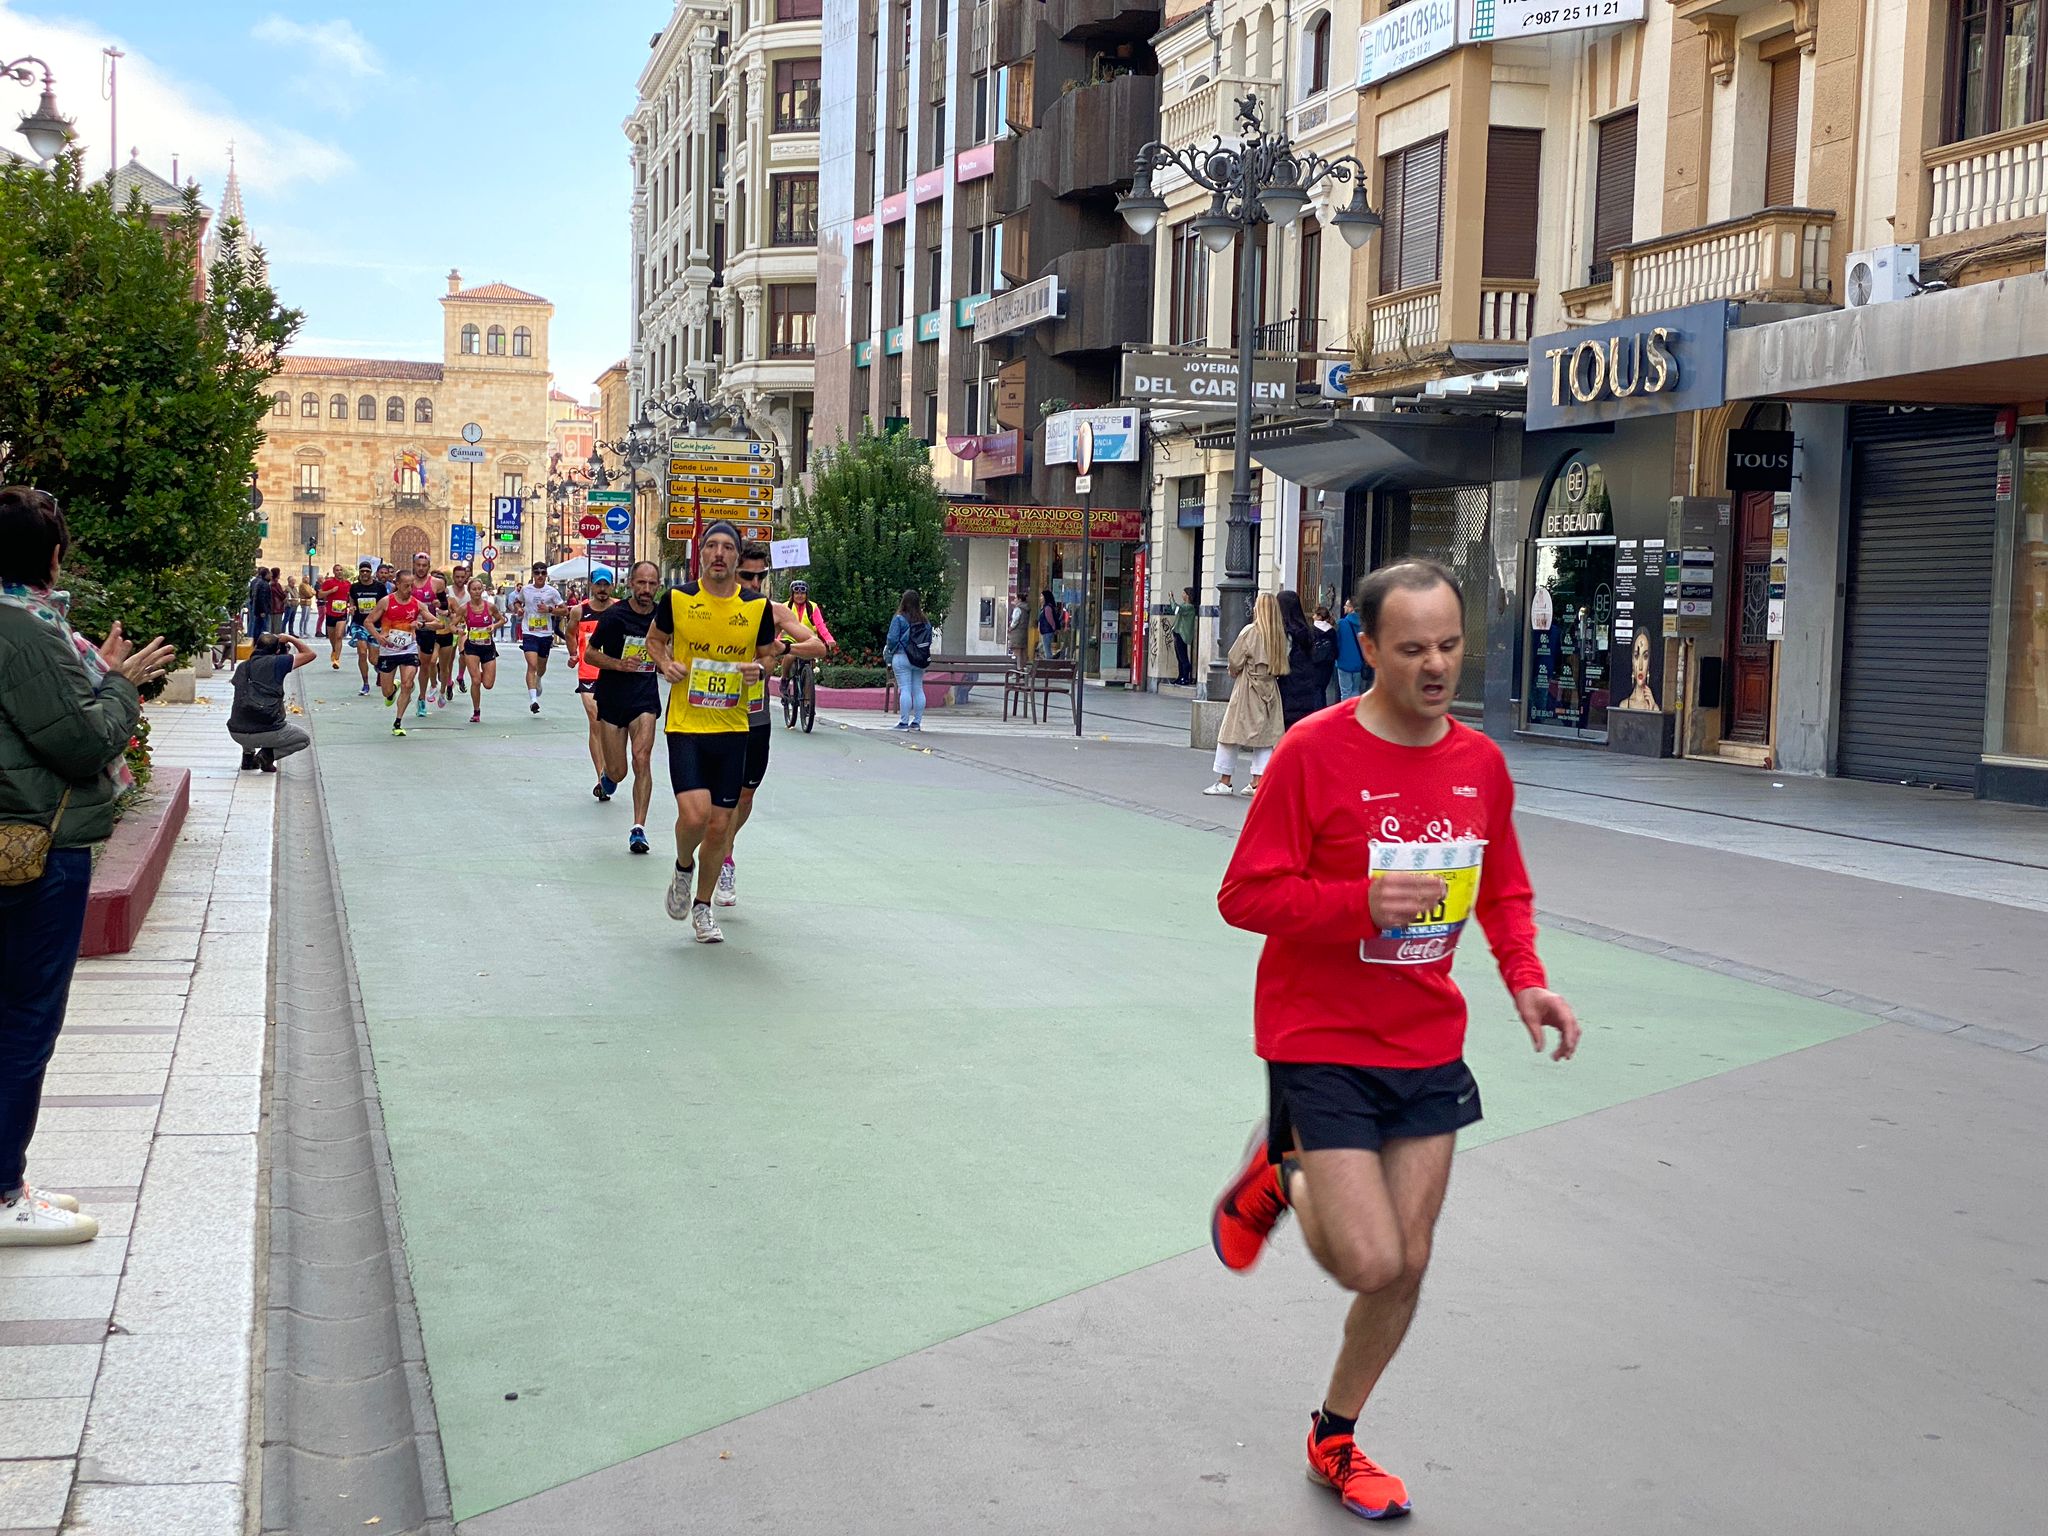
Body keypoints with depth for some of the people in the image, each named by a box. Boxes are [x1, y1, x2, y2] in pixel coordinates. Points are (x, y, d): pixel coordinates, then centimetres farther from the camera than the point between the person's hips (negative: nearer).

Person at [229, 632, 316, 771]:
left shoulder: (242, 667, 13)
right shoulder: (276, 663, -3)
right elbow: (309, 654, 6)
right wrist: (290, 638, 18)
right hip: (267, 732, -6)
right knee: (305, 738, 19)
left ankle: (248, 755, 23)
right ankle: (268, 754, -1)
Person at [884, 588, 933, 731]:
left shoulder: (899, 619, -8)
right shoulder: (925, 621, 6)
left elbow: (892, 640, -9)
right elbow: (929, 641, 8)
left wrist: (888, 659, 2)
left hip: (902, 657, -5)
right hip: (920, 661, 5)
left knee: (904, 689, -6)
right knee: (918, 689, 9)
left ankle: (903, 722, -7)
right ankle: (917, 722, 13)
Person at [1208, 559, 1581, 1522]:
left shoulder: (1481, 763, 2)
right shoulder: (1314, 751, -15)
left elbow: (1504, 890, 15)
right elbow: (1245, 896, -14)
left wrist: (1526, 979, -3)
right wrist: (1364, 903, -27)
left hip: (1428, 1049, 5)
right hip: (1321, 1044, -5)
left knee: (1408, 1266, 9)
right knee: (1370, 1263, -11)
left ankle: (1335, 1440, 32)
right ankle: (1280, 1178, 23)